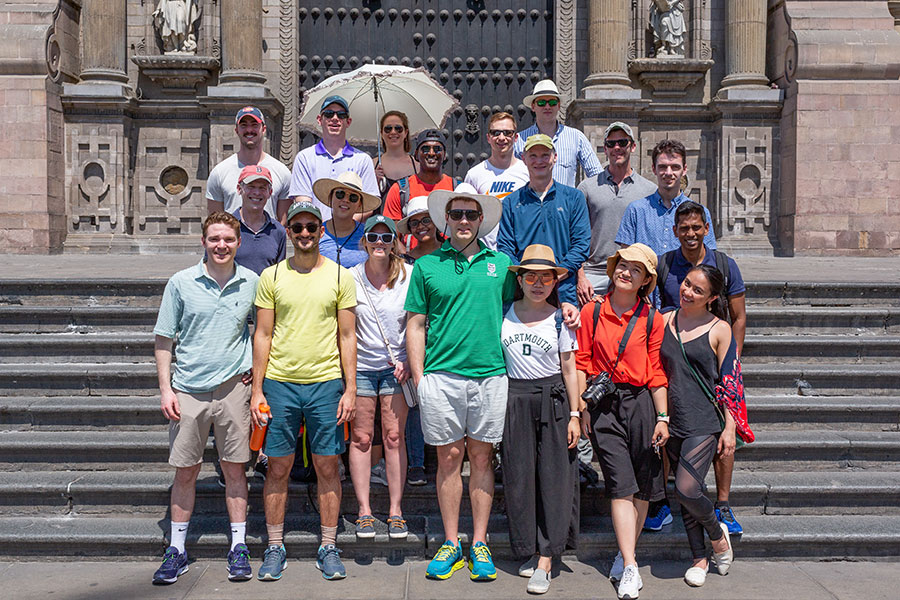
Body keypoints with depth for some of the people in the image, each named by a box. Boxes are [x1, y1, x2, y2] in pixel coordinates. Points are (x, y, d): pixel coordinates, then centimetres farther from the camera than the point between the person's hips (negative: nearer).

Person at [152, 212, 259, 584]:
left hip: (232, 386, 0)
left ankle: (238, 547, 17)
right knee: (185, 472, 6)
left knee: (234, 469, 6)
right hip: (188, 389, 0)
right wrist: (166, 389, -3)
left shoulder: (252, 283, 2)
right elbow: (164, 339, 3)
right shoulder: (181, 282, -1)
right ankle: (176, 551, 18)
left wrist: (255, 368, 5)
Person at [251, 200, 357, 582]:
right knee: (278, 468, 6)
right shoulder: (271, 276, 5)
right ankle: (275, 548, 19)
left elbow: (347, 336, 4)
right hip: (279, 382, 1)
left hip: (326, 383, 0)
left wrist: (350, 388, -2)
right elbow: (263, 335, 6)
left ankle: (328, 548, 17)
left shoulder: (340, 276, 3)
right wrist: (257, 389, 1)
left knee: (327, 467, 5)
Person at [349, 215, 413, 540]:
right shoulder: (351, 278, -2)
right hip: (360, 365, 0)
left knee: (394, 438, 2)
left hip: (395, 366, 0)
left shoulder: (407, 277, -2)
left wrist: (408, 360, -6)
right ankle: (364, 510, 15)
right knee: (361, 438, 4)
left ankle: (395, 510, 13)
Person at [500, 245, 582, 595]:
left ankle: (546, 560, 1)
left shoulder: (560, 318, 2)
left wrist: (574, 414, -1)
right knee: (519, 475, 4)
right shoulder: (505, 314, 5)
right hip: (514, 399, 2)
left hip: (553, 399, -1)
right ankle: (530, 551, 17)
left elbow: (569, 368, 3)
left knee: (553, 475, -3)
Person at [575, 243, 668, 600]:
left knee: (643, 487, 5)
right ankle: (630, 568, -4)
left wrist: (662, 417, 0)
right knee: (621, 486, -7)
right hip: (604, 406, -1)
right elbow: (581, 364, 5)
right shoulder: (592, 312, 3)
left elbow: (656, 372, 4)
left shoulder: (651, 319, 4)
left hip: (641, 403, 1)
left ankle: (624, 554, 24)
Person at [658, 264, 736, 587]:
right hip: (673, 422, 4)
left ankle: (718, 534, 16)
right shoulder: (665, 320, 6)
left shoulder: (719, 329, -3)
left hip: (704, 422, -4)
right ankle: (699, 558, 25)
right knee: (684, 494, 10)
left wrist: (730, 427, -5)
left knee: (687, 489, -13)